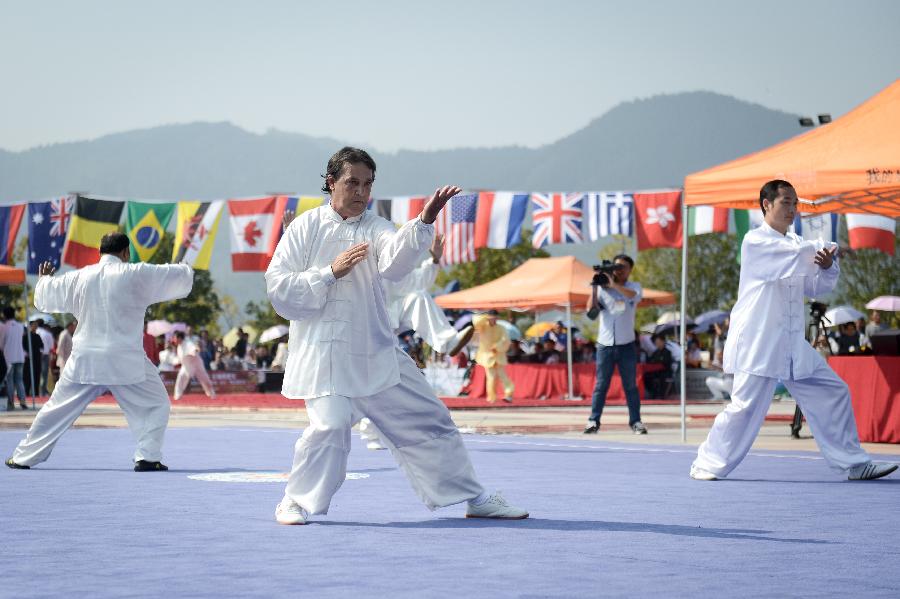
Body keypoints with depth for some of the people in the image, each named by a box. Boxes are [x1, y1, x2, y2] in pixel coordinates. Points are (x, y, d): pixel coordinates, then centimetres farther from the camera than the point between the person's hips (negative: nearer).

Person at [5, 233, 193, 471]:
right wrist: (187, 271, 27)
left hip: (85, 360, 4)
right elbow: (178, 277, 3)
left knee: (57, 409, 15)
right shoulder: (136, 275, -6)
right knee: (155, 406, 10)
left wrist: (44, 280, 40)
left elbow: (45, 297, 17)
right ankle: (148, 456, -4)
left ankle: (23, 457, 21)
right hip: (124, 362, -4)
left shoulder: (80, 277, 5)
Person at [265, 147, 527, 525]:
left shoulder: (374, 227, 6)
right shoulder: (305, 228, 1)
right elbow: (278, 288, -5)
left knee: (429, 422, 8)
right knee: (330, 426, -23)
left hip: (376, 352, 4)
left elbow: (395, 262, -17)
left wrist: (423, 223, -34)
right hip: (324, 353, -4)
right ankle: (295, 503, -1)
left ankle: (476, 500, 22)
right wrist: (331, 272, -15)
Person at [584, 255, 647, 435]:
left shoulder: (634, 287, 5)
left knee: (630, 385, 4)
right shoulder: (602, 288, 5)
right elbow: (591, 310, -3)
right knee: (601, 385, 1)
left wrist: (614, 284, -28)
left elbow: (634, 295, -20)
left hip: (626, 345, 0)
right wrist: (595, 288, -10)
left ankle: (635, 421, 7)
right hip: (605, 344, 0)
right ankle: (593, 421, 1)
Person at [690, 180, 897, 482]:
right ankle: (707, 465, 5)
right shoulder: (756, 242, -7)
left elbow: (816, 287, 12)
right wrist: (824, 250, -6)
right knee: (746, 406, -11)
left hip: (792, 344, 8)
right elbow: (798, 256, -21)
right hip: (758, 342, -8)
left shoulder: (795, 244, 17)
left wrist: (827, 267, -7)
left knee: (833, 393, 6)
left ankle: (854, 464, 13)